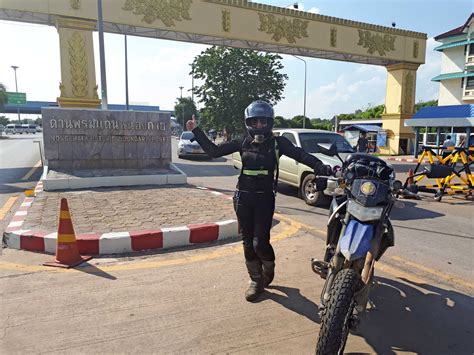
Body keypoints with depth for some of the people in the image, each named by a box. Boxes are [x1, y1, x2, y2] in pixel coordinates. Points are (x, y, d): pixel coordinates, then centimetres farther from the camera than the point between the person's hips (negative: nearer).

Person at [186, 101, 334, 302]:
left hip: (265, 198, -3)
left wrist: (321, 168, -32)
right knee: (248, 242, 9)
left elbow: (300, 155, -16)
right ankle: (257, 281, 27)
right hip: (243, 198, 3)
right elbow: (213, 151, 6)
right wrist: (196, 131, 2)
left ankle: (269, 268, 27)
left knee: (260, 243, -8)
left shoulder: (277, 142, -2)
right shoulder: (242, 142, 5)